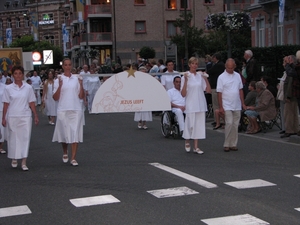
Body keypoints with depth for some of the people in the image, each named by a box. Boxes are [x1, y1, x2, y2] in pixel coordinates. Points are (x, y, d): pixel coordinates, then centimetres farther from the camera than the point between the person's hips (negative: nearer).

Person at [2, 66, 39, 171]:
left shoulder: (28, 88, 3)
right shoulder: (8, 88, 1)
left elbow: (32, 103, 6)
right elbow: (6, 104, 2)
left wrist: (36, 116, 3)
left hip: (25, 117, 0)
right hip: (12, 117, 0)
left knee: (25, 138, -3)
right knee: (13, 138, 6)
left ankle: (24, 163, -1)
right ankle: (14, 159, 25)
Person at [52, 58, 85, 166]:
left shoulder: (77, 79, 7)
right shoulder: (58, 80, 2)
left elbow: (81, 96, 5)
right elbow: (55, 98, -4)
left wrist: (81, 85, -9)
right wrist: (60, 86, -16)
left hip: (76, 110, 1)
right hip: (63, 110, -1)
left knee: (75, 133, -4)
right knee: (64, 133, 6)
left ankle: (73, 158, -1)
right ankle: (65, 153, 32)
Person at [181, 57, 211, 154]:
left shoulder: (201, 75, 7)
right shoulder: (185, 76, -3)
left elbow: (208, 90, 5)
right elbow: (183, 94, -10)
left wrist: (206, 79, -4)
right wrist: (185, 81, -19)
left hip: (200, 104, 4)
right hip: (190, 104, -4)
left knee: (199, 125, 4)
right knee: (190, 124, -2)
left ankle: (196, 147, 11)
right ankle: (187, 142, 24)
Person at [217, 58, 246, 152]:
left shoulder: (237, 76, 9)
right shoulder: (222, 77, -5)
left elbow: (240, 90, 14)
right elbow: (219, 93, -7)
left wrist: (243, 103, 10)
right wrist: (220, 107, -10)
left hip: (237, 106, 5)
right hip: (227, 106, -5)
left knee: (235, 125, 6)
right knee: (229, 124, -12)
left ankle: (233, 144, 13)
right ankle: (226, 144, -2)